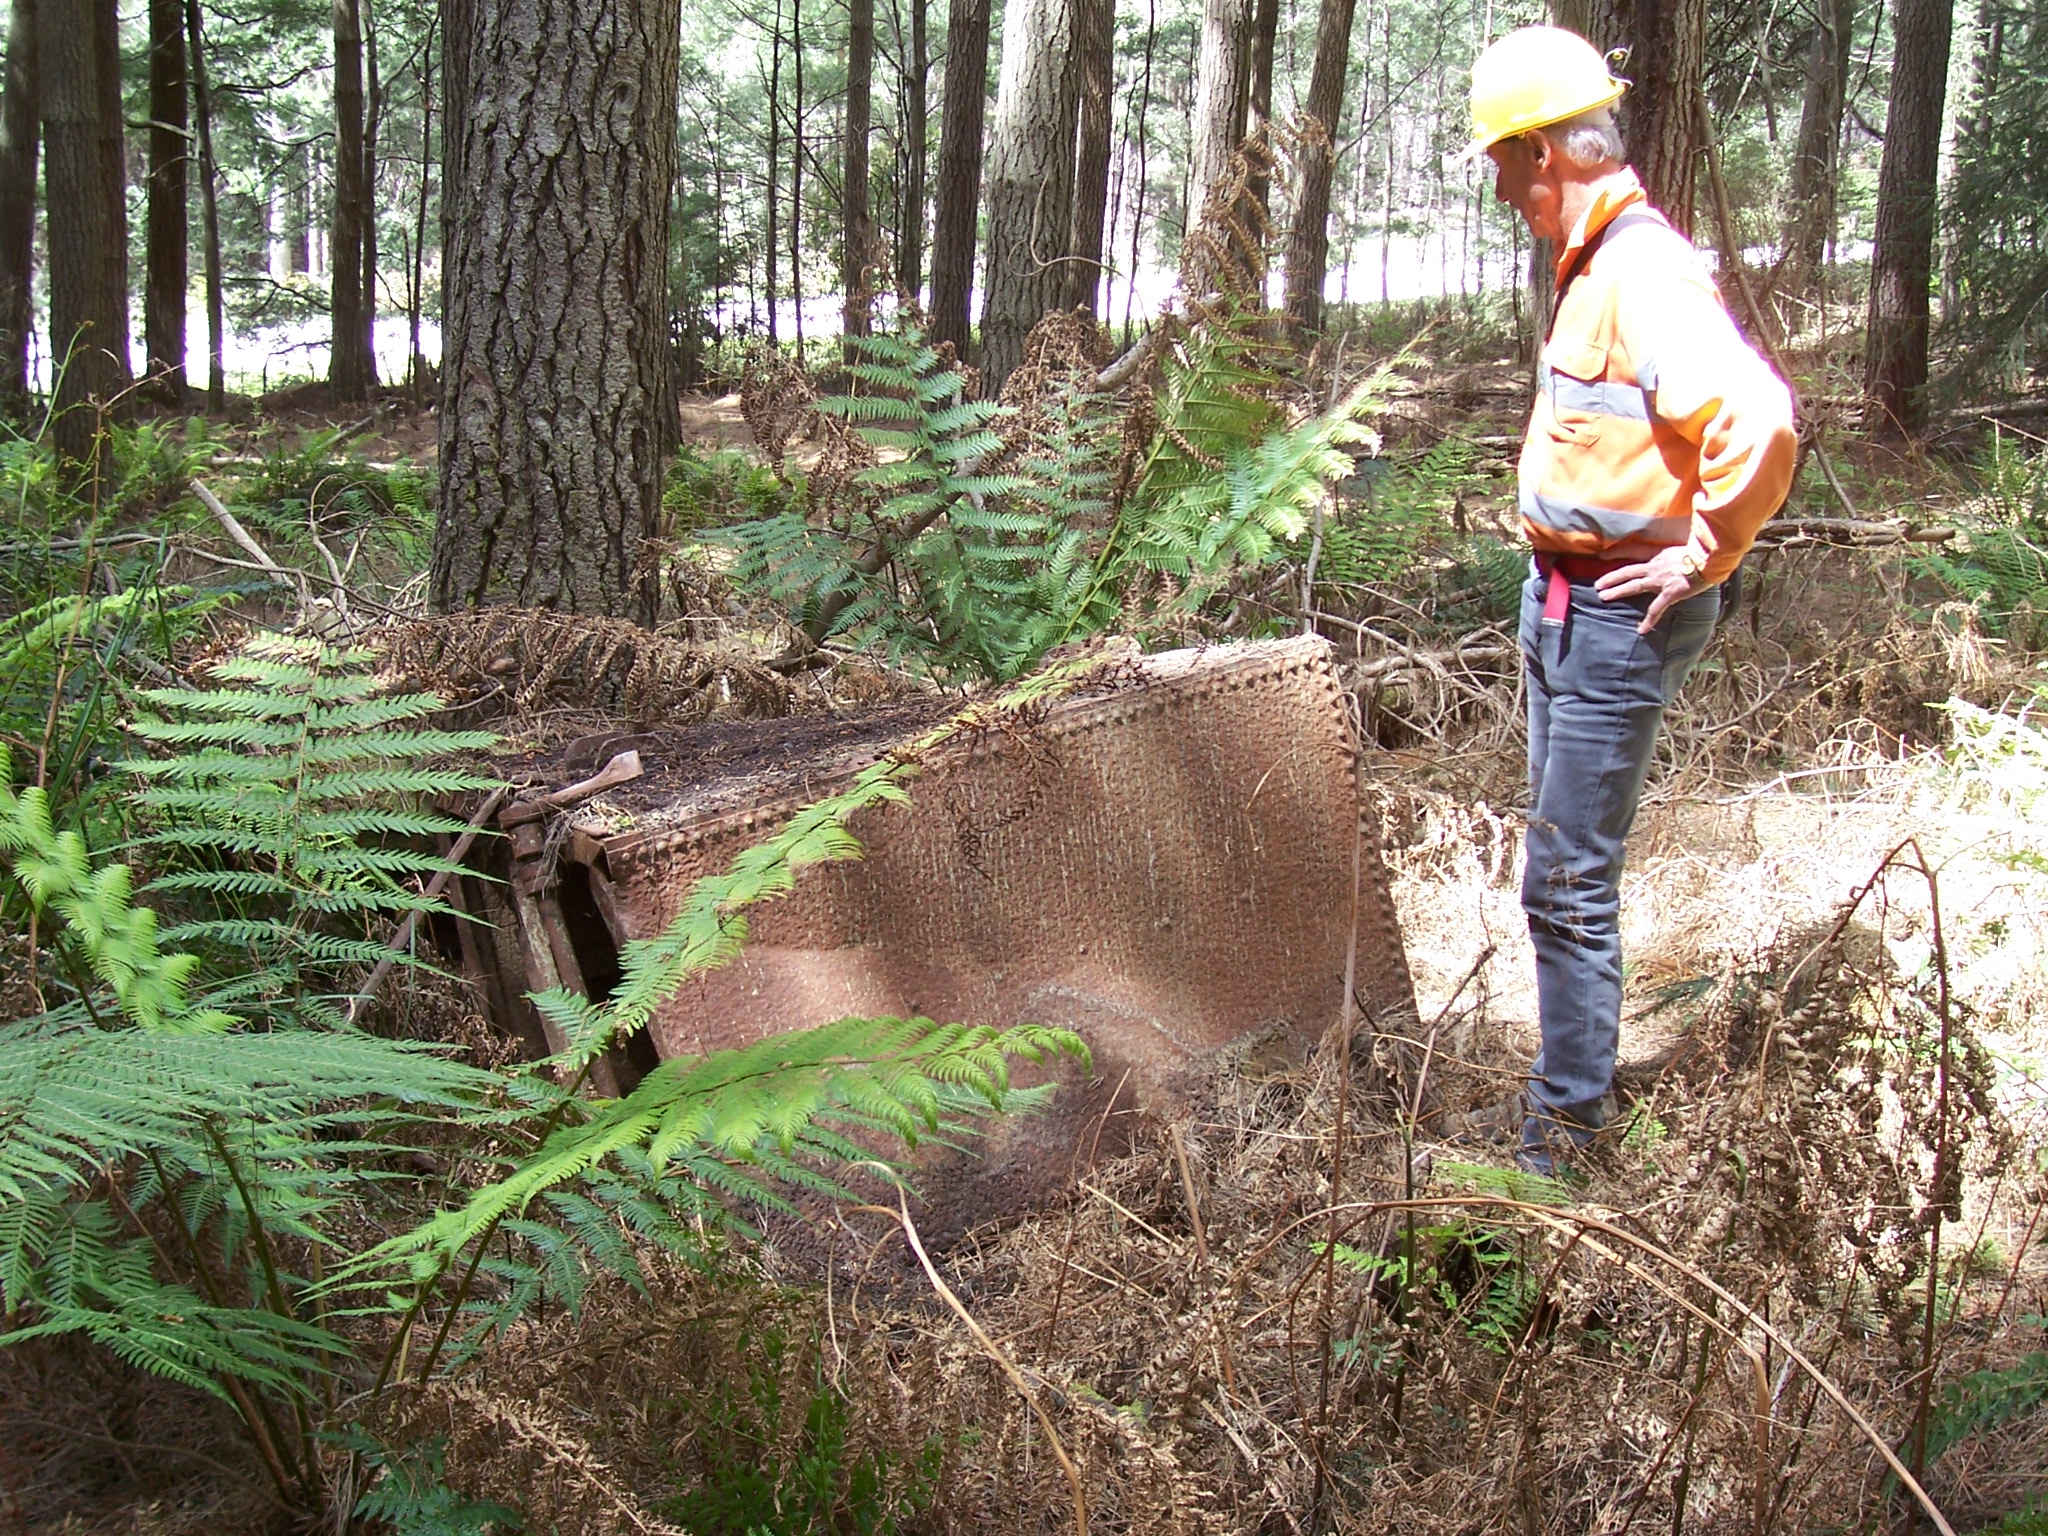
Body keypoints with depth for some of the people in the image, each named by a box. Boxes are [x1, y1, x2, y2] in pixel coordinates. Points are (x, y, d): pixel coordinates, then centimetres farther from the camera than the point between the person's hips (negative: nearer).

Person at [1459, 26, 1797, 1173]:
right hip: (1567, 602, 11)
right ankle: (1569, 1086, 32)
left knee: (1571, 882, -2)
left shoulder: (1645, 273, -21)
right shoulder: (1595, 264, 11)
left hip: (1619, 619, -10)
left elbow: (1760, 422, -35)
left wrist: (1699, 560, -23)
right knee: (1567, 869, 19)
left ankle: (1567, 1123, 10)